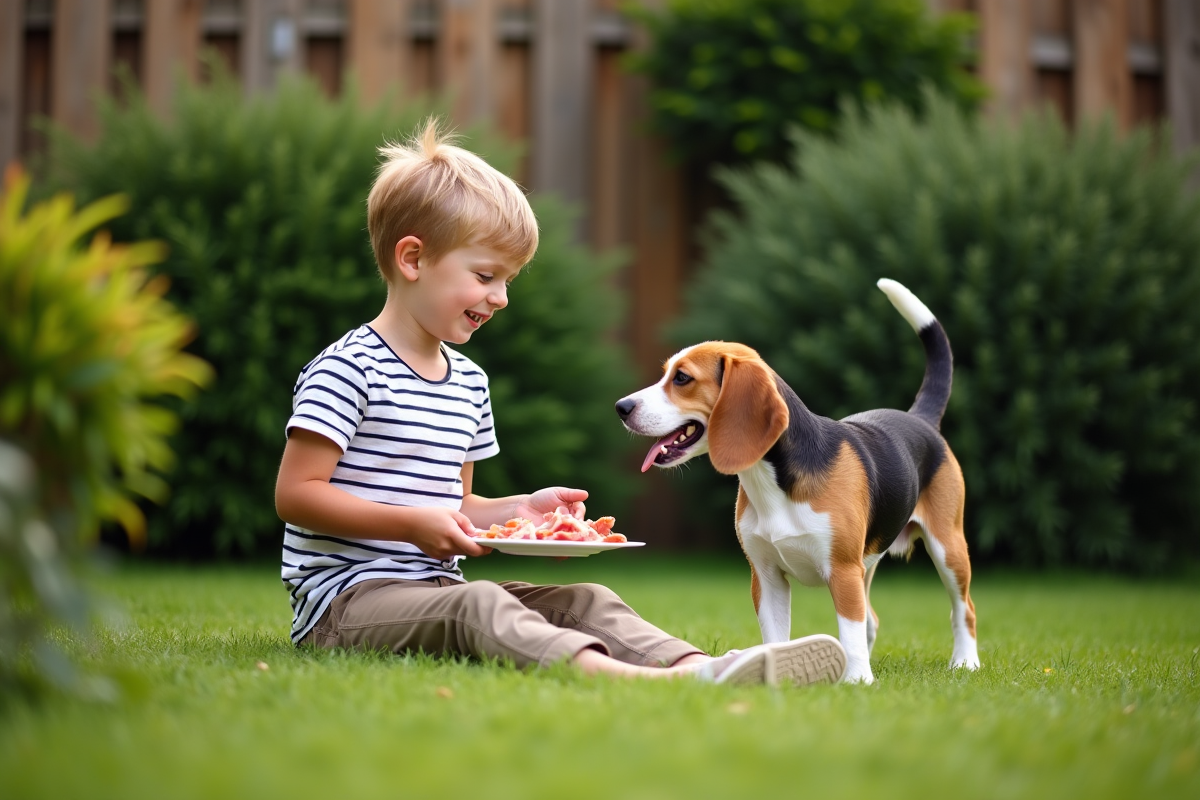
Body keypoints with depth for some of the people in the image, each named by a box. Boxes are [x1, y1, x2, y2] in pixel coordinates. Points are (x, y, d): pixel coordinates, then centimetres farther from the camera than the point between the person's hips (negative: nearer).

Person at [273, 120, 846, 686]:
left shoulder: (469, 381, 17)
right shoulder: (348, 368, -10)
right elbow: (295, 495, -14)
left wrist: (519, 510, 5)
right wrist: (412, 523, -21)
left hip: (435, 590, 9)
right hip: (347, 595, -9)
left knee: (585, 601, -10)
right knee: (479, 604, -35)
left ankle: (696, 666, -38)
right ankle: (642, 681, -59)